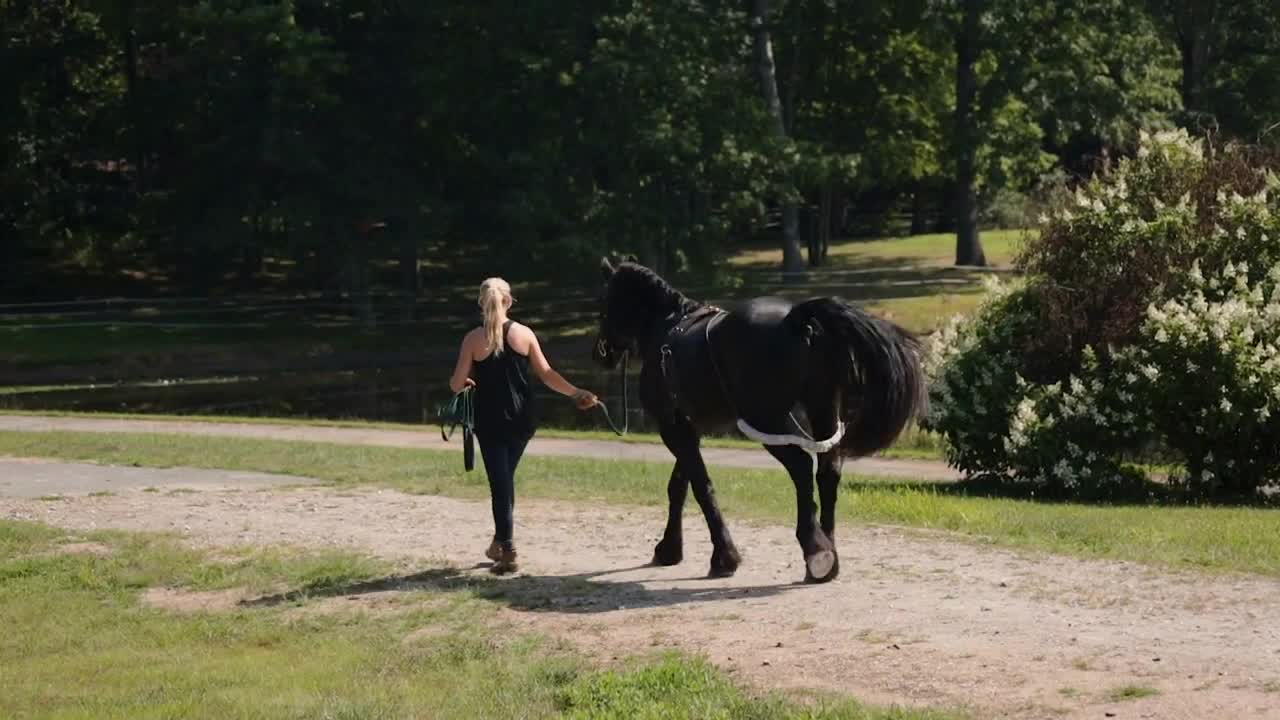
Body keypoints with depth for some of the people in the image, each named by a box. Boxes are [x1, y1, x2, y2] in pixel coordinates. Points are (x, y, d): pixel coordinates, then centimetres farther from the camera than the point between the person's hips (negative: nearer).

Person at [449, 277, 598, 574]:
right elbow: (546, 375, 0)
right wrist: (576, 393, 12)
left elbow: (457, 384, -5)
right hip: (521, 418, 3)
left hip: (490, 420, -3)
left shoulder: (473, 339, -7)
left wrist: (464, 383, 19)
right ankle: (500, 541, 28)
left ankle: (506, 550, -8)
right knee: (505, 476, 21)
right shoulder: (524, 334, -2)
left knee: (499, 481, 0)